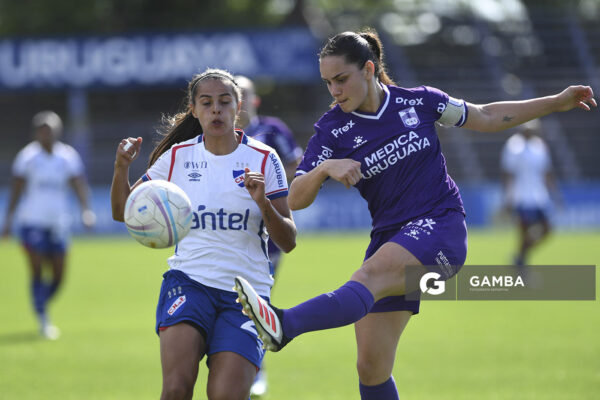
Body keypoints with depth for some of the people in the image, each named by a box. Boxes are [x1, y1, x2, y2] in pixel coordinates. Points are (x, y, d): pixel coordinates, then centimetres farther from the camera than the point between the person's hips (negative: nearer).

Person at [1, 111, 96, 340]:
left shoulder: (68, 156, 4)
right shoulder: (27, 156, -2)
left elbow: (79, 185, 0)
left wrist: (86, 210, -16)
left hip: (59, 223, 3)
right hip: (32, 222, -3)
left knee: (58, 276, 5)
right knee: (38, 271, -12)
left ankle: (41, 307, 32)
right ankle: (43, 321, -7)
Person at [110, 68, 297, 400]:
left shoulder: (263, 159, 2)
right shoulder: (177, 157, 7)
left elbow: (288, 242, 0)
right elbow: (123, 211, 15)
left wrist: (262, 202, -18)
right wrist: (121, 168, -3)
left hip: (245, 293, 0)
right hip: (188, 282, 1)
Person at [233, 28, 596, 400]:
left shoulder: (417, 102, 1)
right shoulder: (333, 129, 2)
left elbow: (486, 118, 15)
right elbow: (296, 200, -5)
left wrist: (557, 102, 13)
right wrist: (324, 168, -25)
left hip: (440, 227, -4)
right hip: (390, 239, 4)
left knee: (368, 278, -33)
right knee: (371, 367, -3)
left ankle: (284, 326, -57)